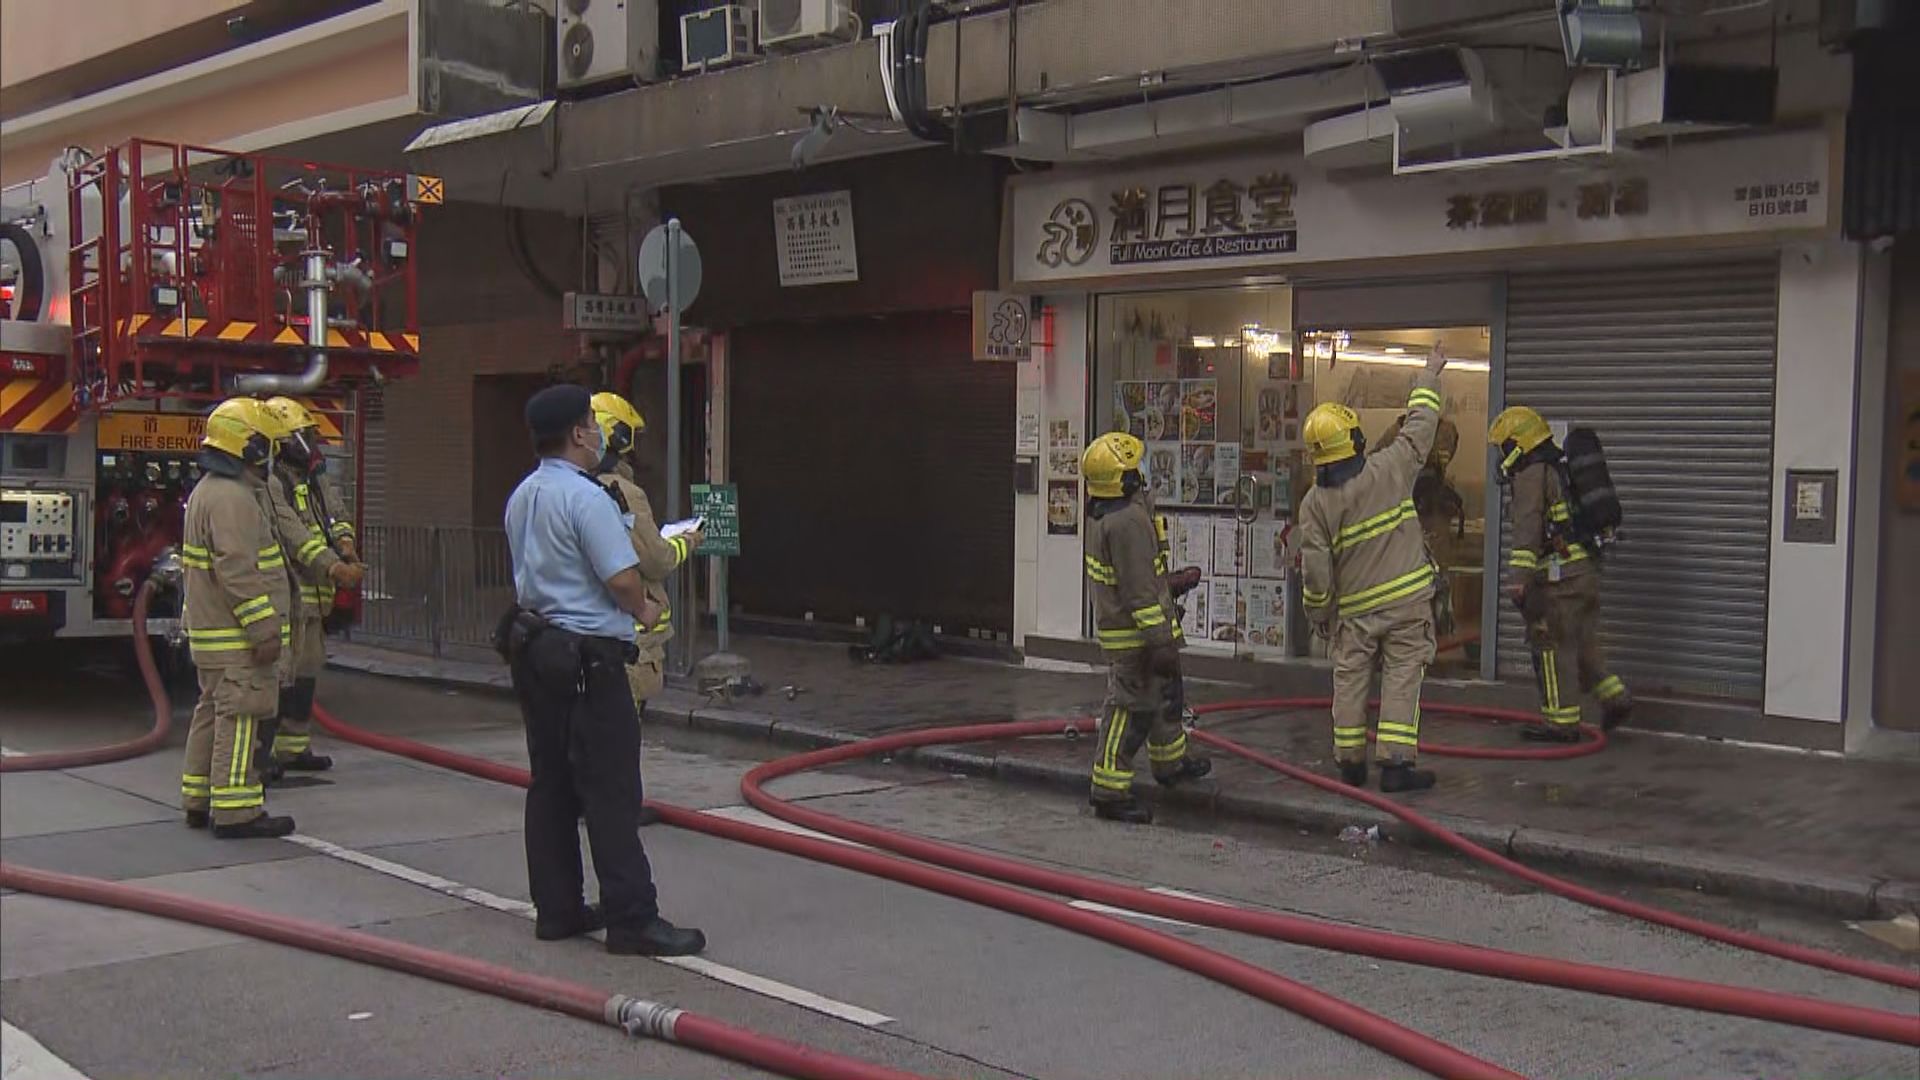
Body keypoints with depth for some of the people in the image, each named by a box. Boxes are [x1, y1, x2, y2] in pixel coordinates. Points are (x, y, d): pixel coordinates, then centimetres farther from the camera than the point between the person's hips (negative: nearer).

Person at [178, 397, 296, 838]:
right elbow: (239, 571, -25)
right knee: (239, 716, -8)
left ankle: (199, 802, 24)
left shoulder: (207, 490, 17)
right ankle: (235, 811, -7)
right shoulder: (232, 498, -19)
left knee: (213, 711, 16)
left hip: (210, 632, 11)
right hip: (236, 636, -11)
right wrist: (264, 629, -24)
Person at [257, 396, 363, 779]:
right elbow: (293, 535, -22)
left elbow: (334, 515, 12)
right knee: (278, 673, -10)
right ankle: (262, 751, -7)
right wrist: (335, 568, -28)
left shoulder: (315, 478, 16)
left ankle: (294, 747, 27)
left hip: (312, 593, 10)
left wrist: (346, 549, -9)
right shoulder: (271, 482, -14)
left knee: (307, 670, 16)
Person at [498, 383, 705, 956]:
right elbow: (623, 577, -21)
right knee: (611, 790, -6)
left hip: (534, 646, 9)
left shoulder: (521, 497, 12)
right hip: (588, 655, -9)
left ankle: (557, 908, 18)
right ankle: (631, 919, -4)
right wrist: (644, 610, 0)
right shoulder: (585, 497, -17)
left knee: (551, 784, 12)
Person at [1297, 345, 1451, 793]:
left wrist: (1317, 614, 8)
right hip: (1406, 602, -1)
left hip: (1354, 610, 1)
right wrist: (1428, 377, 21)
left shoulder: (1315, 503, -6)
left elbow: (1315, 569, -6)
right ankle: (1397, 763, -1)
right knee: (1402, 680, 1)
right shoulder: (1390, 470, -9)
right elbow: (1420, 427, 6)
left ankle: (1350, 762, 16)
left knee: (1350, 682, 11)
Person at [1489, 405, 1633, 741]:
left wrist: (1518, 578, -25)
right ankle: (1614, 697, 11)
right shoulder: (1562, 468, 20)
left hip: (1560, 576, -9)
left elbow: (1527, 530, -21)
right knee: (1583, 643, 18)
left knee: (1553, 647, -2)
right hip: (1588, 569, 9)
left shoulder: (1531, 475, -10)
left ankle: (1561, 722, 2)